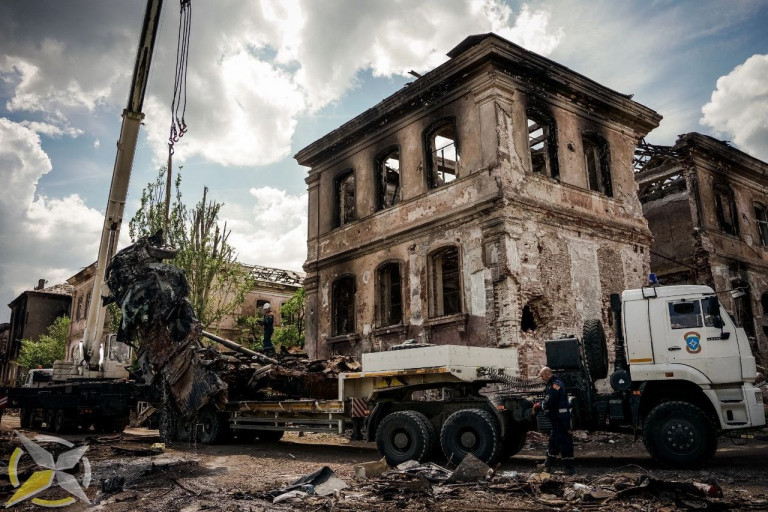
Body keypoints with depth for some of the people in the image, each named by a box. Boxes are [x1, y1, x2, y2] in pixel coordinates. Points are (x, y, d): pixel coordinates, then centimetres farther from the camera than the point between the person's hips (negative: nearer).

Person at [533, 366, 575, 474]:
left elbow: (548, 403, -23)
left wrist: (539, 406, -6)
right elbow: (549, 401, 20)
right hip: (558, 418, 11)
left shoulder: (554, 385, -19)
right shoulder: (554, 383, 15)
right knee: (553, 441, 18)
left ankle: (569, 468, 0)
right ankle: (548, 465, 28)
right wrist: (539, 405, 7)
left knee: (564, 442, -5)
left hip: (561, 418, -11)